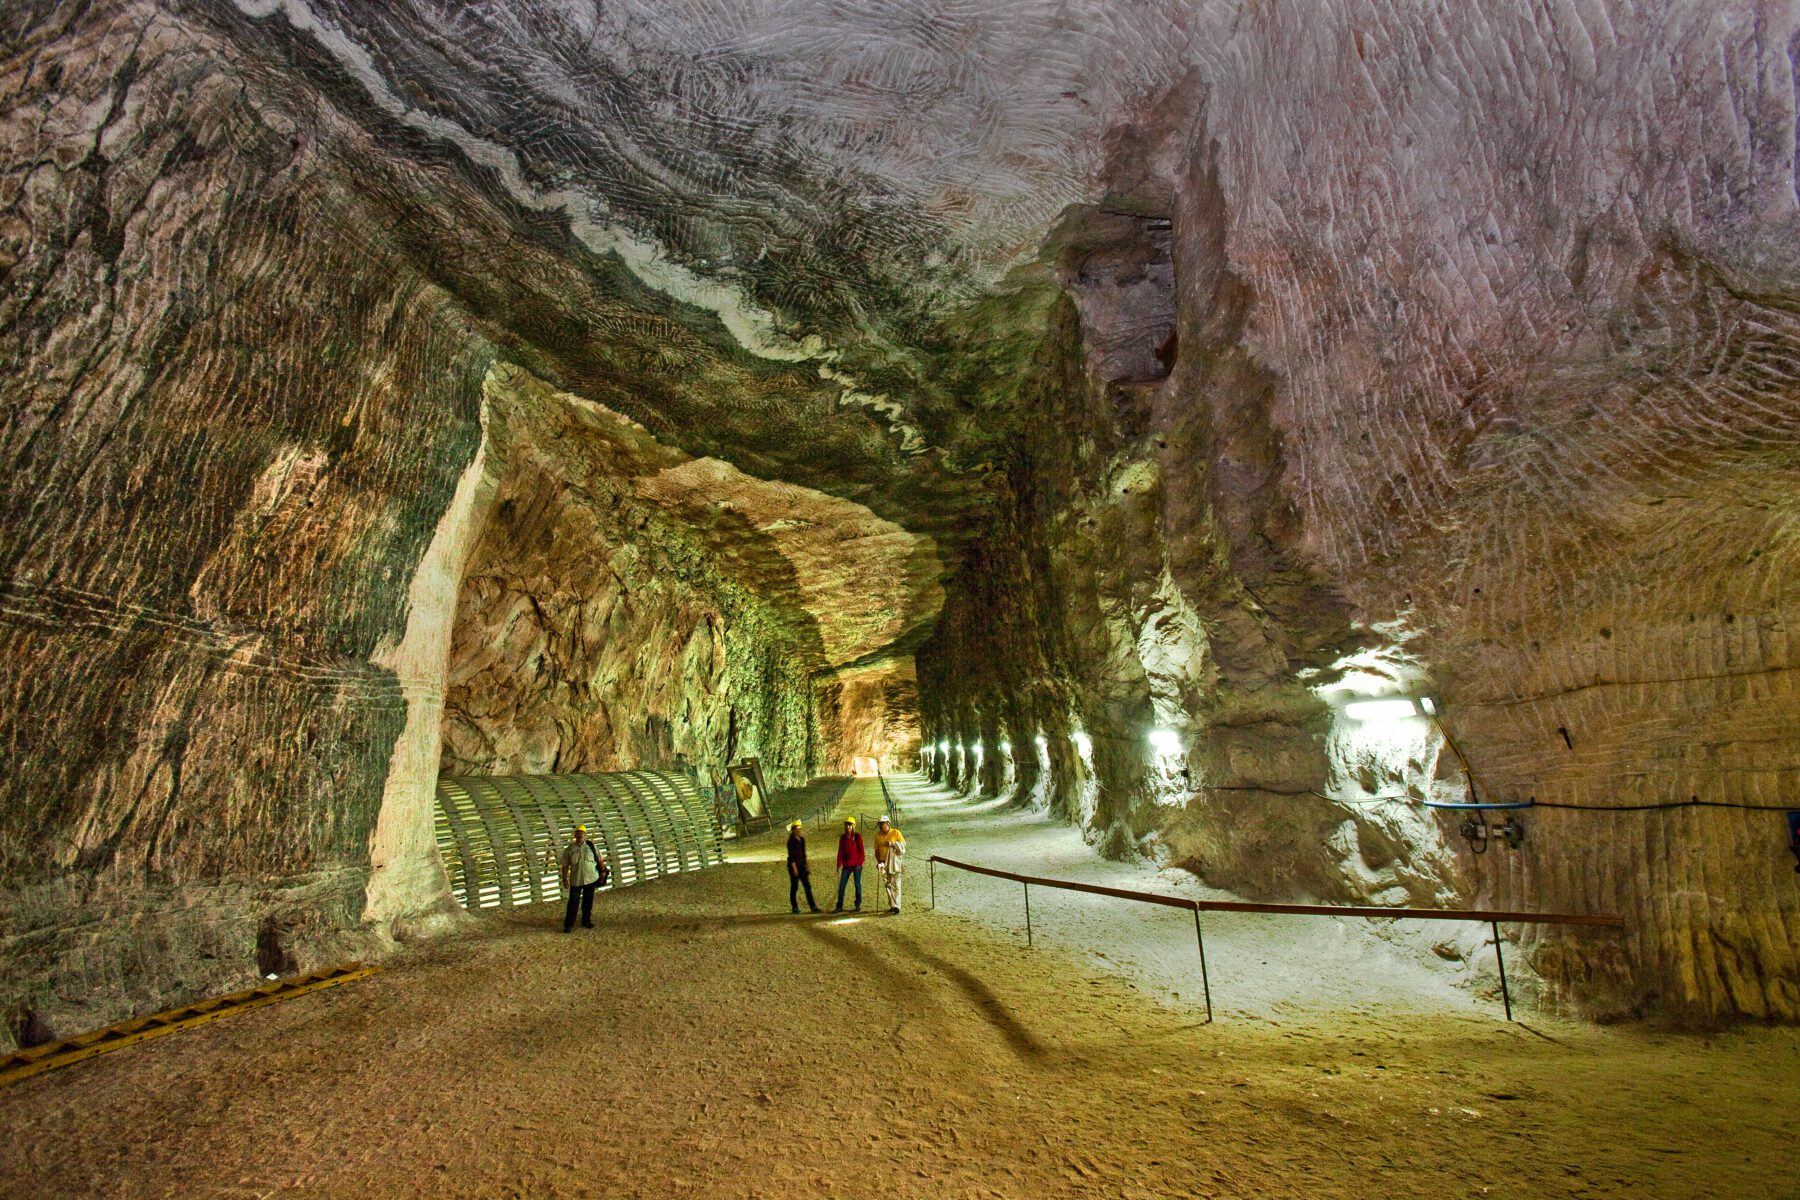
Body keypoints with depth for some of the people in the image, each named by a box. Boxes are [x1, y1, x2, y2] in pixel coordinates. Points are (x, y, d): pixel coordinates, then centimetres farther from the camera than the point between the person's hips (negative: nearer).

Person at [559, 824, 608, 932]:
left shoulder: (591, 846, 0)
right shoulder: (569, 849, -4)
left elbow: (600, 860, 6)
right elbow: (565, 866, -2)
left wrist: (603, 872, 5)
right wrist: (565, 879, -6)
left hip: (591, 879, 2)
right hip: (576, 880, -2)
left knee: (588, 902, 12)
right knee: (573, 902, -1)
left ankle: (586, 921, 26)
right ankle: (568, 925, 9)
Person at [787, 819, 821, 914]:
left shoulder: (802, 839, 12)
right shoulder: (791, 841, -10)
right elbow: (791, 855, -14)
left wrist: (806, 866, 17)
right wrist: (794, 868, -18)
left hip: (802, 866, 7)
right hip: (794, 866, -7)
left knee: (807, 886, 1)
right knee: (794, 887, 1)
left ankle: (813, 906, -1)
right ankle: (794, 907, 11)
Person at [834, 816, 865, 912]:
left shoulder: (857, 836, -3)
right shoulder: (843, 838, 6)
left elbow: (861, 851, -4)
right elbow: (840, 852, 7)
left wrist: (859, 863, -11)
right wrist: (839, 865, 1)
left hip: (856, 865, -3)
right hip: (846, 865, 3)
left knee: (857, 884, 5)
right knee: (841, 885, 0)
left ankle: (858, 904, 17)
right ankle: (839, 906, 6)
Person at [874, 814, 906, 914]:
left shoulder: (896, 833, -4)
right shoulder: (878, 835, 6)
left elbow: (903, 844, -7)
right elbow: (877, 849, 7)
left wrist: (893, 844, -20)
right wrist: (879, 861, -3)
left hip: (894, 862, -4)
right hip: (884, 863, 4)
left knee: (895, 884, -7)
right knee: (887, 884, 8)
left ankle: (896, 906, -9)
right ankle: (891, 905, 17)